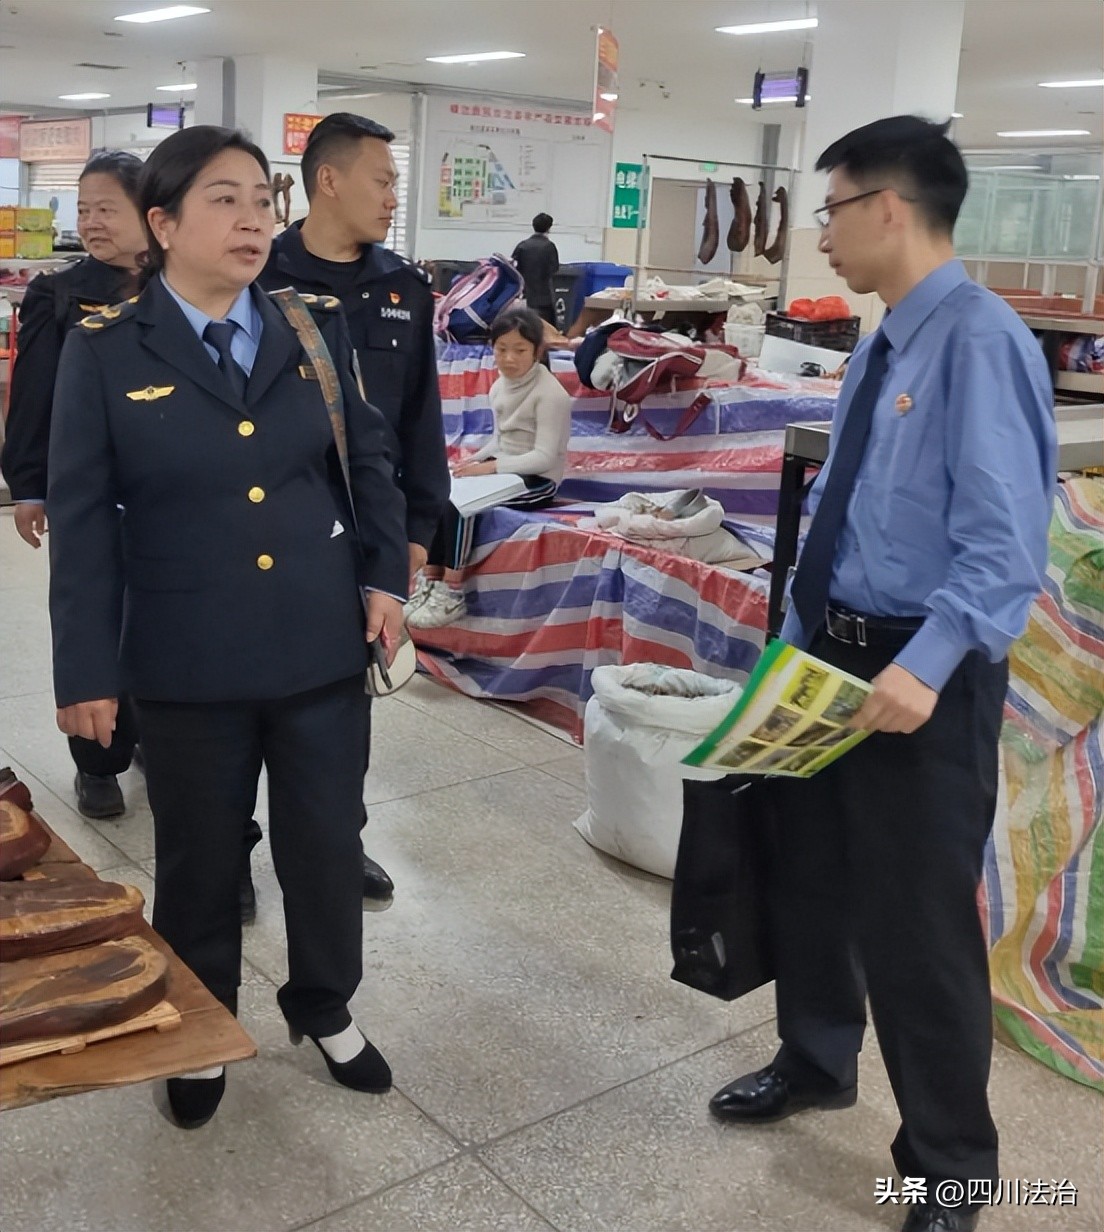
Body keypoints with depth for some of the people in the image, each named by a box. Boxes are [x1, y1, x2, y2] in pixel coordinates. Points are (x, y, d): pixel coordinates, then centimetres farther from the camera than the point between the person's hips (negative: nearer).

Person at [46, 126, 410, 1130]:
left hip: (322, 647, 2)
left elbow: (370, 459, 9)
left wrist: (384, 577, 1)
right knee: (199, 858, 15)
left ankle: (324, 1010, 40)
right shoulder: (106, 350, -6)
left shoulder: (317, 327, 1)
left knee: (327, 844, 14)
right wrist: (86, 670, -7)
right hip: (188, 664, -2)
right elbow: (83, 520, -6)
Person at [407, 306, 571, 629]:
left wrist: (492, 467, -28)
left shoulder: (550, 394, -16)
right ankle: (431, 581, -10)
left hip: (537, 480, -8)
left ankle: (452, 594, -21)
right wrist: (475, 460, -2)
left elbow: (545, 456, -22)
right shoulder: (499, 387, 9)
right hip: (503, 468, 8)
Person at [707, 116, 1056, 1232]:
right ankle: (815, 1063, 48)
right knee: (807, 871, 22)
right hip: (831, 653, 9)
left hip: (921, 675, -9)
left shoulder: (981, 343, -18)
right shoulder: (879, 350, 10)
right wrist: (797, 640, 16)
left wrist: (923, 666, -35)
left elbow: (1005, 542, -26)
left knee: (916, 921, 4)